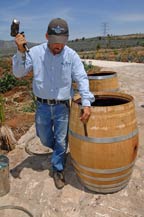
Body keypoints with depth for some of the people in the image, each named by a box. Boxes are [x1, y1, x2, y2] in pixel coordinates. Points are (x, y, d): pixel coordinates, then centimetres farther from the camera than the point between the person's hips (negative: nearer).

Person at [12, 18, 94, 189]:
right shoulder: (35, 52, -7)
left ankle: (57, 170, 32)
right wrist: (20, 51, -23)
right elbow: (18, 73, -7)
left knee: (61, 141, 9)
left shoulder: (71, 55, -9)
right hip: (42, 106, 2)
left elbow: (82, 79, -11)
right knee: (45, 139, 18)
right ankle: (60, 151, 51)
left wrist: (86, 103, -23)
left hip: (62, 106, -1)